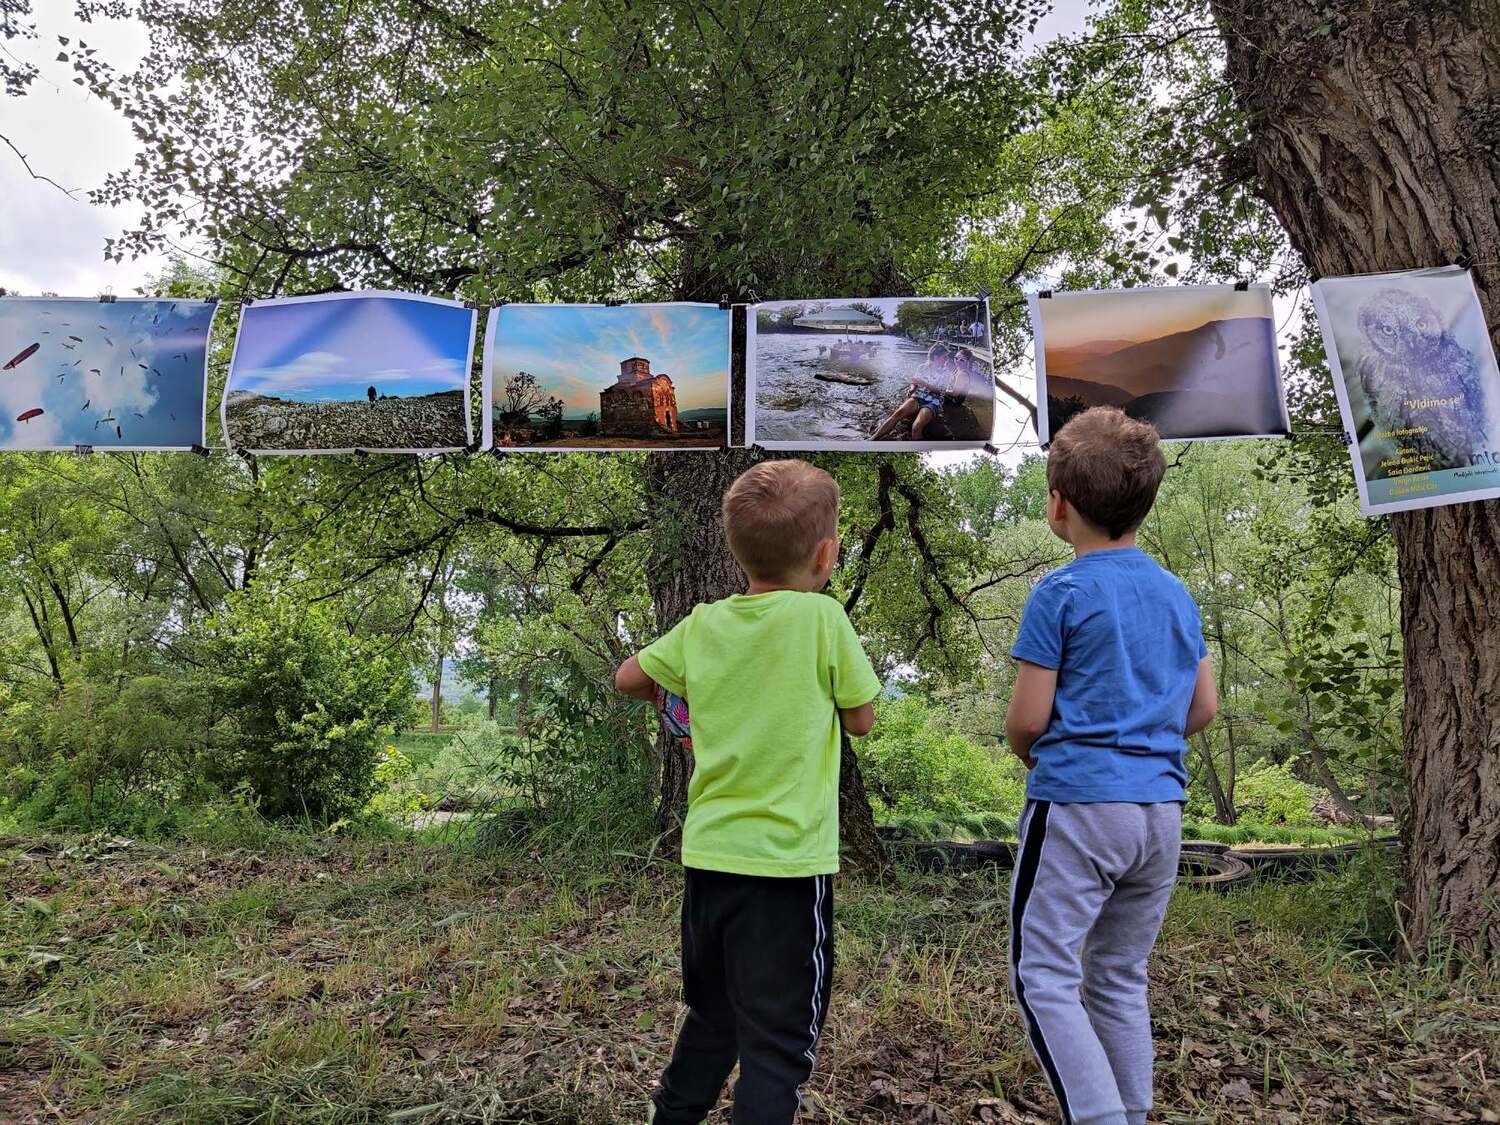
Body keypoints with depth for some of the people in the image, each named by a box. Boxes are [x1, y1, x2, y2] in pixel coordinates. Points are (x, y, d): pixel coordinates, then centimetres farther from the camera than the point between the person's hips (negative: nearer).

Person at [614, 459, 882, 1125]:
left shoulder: (703, 625, 1)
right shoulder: (821, 618, -12)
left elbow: (627, 679, 14)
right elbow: (861, 720, -1)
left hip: (707, 853, 5)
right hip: (787, 859, -5)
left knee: (711, 1018, 25)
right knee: (778, 1043, 7)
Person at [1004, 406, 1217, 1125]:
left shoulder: (1061, 594, -10)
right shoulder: (1178, 595, 10)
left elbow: (1027, 719, -10)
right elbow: (1202, 710, 13)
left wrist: (1027, 752, 10)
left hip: (1076, 803, -7)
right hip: (1161, 805, 7)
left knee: (1044, 978, 0)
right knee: (1121, 980, 17)